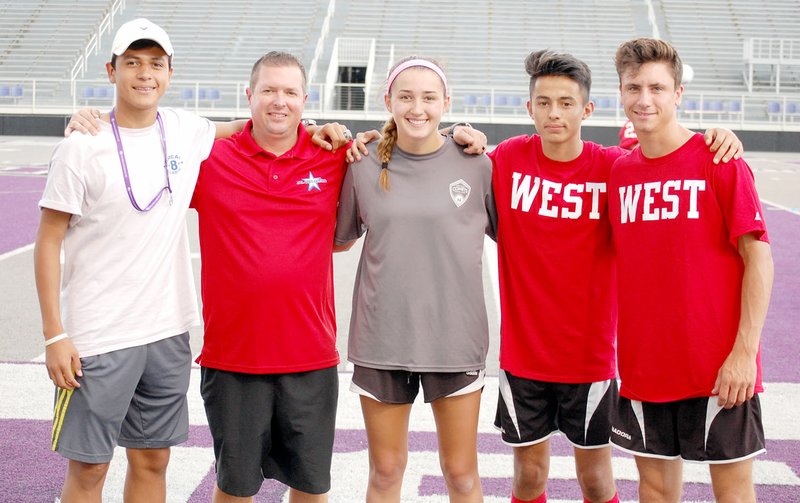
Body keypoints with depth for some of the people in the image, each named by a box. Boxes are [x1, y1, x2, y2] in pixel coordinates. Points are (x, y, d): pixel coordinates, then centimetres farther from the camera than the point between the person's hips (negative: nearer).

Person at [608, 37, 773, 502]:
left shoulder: (719, 161, -7)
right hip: (643, 366, 4)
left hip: (719, 369, -4)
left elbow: (759, 258, -9)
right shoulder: (619, 171, 6)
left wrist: (745, 350, -14)